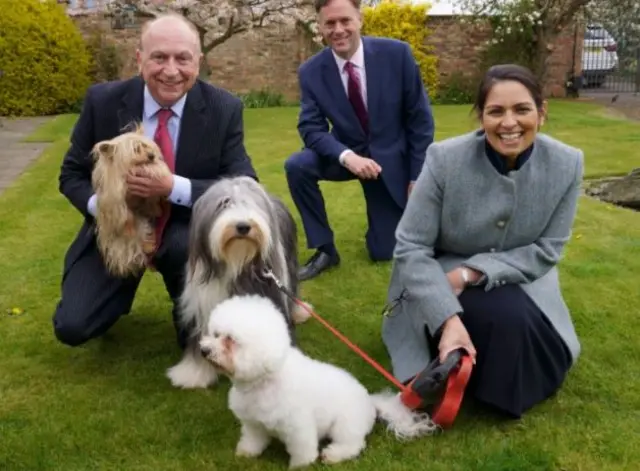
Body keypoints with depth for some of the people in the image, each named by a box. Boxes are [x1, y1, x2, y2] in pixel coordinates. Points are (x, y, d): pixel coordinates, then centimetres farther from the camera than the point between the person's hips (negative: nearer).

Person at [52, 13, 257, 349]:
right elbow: (72, 175, 0)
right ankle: (121, 286, 23)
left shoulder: (224, 109, -13)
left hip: (185, 230, -1)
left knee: (188, 247, -37)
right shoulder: (103, 101, -10)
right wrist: (101, 206, -24)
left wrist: (174, 187, -32)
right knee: (72, 327, -12)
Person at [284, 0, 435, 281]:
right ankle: (325, 250, -11)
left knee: (385, 253, 1)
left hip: (392, 158, -1)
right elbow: (311, 129, -15)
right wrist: (347, 156, -35)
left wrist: (418, 177, -11)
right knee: (297, 166, -29)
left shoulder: (397, 54, -16)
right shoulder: (311, 72, -13)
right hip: (348, 154, 1)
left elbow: (420, 119, -11)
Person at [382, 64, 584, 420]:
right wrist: (449, 319, -33)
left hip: (517, 279, 3)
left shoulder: (567, 164, -15)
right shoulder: (445, 159, -23)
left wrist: (471, 273, -23)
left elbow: (547, 250, -10)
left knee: (539, 347, -21)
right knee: (509, 317, -31)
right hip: (441, 277, -3)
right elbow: (411, 248, -20)